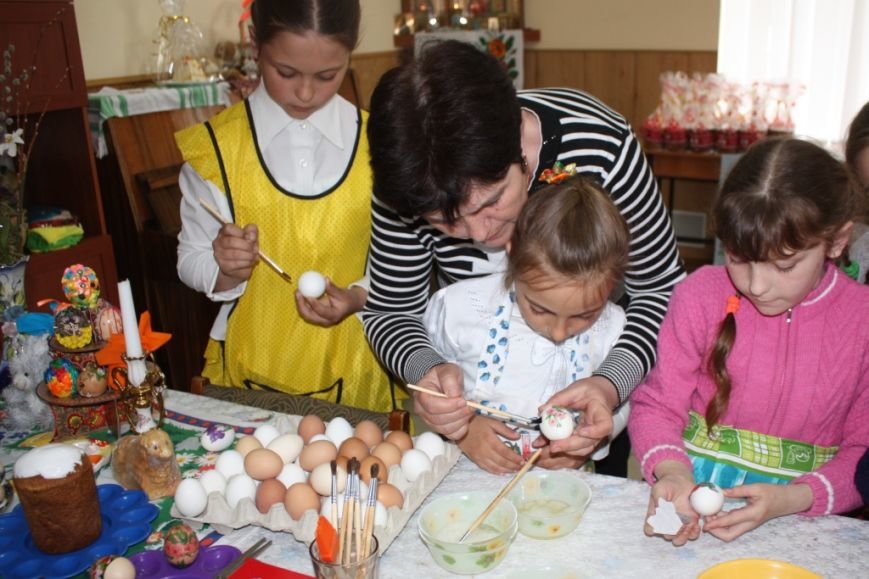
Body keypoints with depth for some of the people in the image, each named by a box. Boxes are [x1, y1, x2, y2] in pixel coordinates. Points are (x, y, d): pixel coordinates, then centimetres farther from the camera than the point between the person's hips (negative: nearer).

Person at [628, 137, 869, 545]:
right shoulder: (701, 295, -5)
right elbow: (657, 404, 0)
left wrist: (793, 499, -16)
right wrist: (672, 470, -19)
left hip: (801, 515, 1)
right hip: (692, 489, -1)